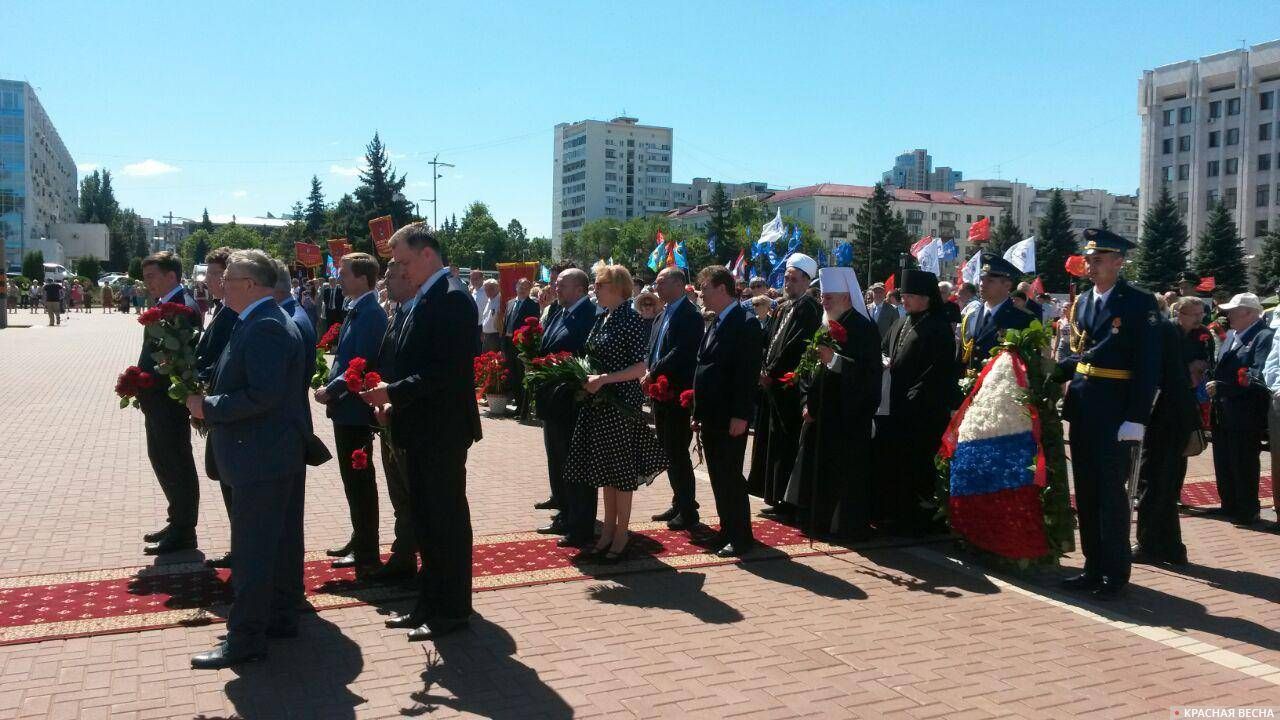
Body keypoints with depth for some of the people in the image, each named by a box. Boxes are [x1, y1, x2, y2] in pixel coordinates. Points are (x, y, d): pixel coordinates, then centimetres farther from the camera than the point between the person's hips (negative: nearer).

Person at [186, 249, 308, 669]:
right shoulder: (270, 321, 12)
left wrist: (209, 407, -16)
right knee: (281, 539, 18)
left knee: (252, 549, -3)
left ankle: (245, 641, 6)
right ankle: (281, 617, 30)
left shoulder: (264, 327, -20)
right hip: (281, 452, 11)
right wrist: (210, 404, 9)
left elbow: (262, 395, -27)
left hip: (262, 457, -11)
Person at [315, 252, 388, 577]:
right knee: (353, 479, 18)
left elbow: (362, 365, -24)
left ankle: (367, 554, 8)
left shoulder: (371, 315, -18)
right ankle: (359, 540, 30)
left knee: (360, 480, -1)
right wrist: (329, 385, 8)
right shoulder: (356, 311, 13)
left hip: (355, 410, -10)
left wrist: (331, 391, -16)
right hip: (345, 408, 10)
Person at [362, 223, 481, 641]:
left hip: (441, 430, -10)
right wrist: (393, 403, 6)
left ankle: (453, 610, 13)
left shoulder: (452, 298, -16)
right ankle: (430, 603, 28)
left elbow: (446, 371, -23)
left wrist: (393, 392, -18)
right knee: (425, 520, 16)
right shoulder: (423, 299, 13)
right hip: (420, 429, 10)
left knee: (447, 520, 1)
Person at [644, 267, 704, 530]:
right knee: (668, 452, 14)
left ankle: (688, 511, 6)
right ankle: (679, 504, 25)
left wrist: (653, 374, -18)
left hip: (678, 395, -9)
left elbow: (680, 353, -22)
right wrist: (650, 376, 0)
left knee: (678, 452, -4)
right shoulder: (662, 316, 15)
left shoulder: (690, 315, -13)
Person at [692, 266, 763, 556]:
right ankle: (727, 530, 23)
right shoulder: (715, 323, 15)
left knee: (730, 475, -2)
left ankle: (742, 536, 9)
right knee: (718, 476, 13)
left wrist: (740, 415, -21)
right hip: (711, 416, 9)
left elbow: (749, 374, -18)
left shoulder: (745, 324, -12)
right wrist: (699, 412, 14)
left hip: (730, 418, -8)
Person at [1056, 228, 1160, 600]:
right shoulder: (1081, 302, 12)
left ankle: (1115, 574, 10)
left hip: (1116, 412, -6)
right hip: (1081, 409, 7)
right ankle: (1093, 567, 22)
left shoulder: (1140, 303, -7)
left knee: (1112, 493, -1)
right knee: (1086, 492, 12)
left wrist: (1137, 418, -17)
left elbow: (1148, 364, -12)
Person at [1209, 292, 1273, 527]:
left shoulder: (1264, 337, -12)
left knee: (1244, 465, 1)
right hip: (1223, 414, 9)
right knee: (1223, 463, 15)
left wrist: (1221, 387, -21)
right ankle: (1229, 506, 28)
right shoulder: (1232, 338, 16)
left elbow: (1258, 377, -23)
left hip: (1245, 416, -9)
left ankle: (1247, 511, 13)